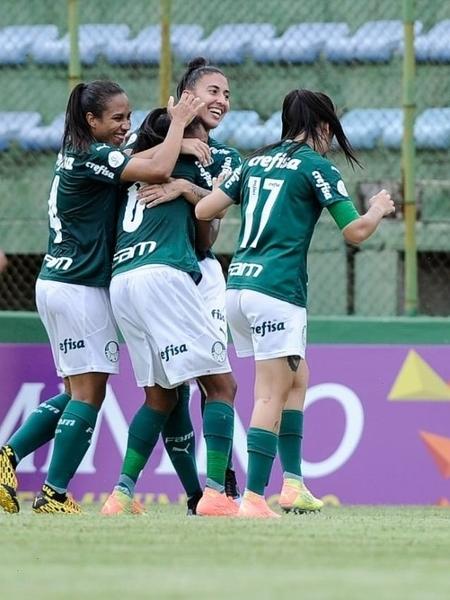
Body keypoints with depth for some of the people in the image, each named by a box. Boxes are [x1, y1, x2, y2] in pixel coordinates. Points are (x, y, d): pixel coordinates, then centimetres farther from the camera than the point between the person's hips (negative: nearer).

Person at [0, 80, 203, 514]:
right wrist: (178, 122, -11)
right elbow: (157, 170, -24)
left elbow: (139, 161, 21)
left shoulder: (74, 155, 14)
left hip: (55, 283, 10)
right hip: (80, 288, -10)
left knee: (78, 393, 15)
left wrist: (179, 142, 3)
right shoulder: (93, 155, -14)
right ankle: (54, 495, -5)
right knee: (88, 394, -5)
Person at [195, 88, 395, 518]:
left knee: (294, 381, 19)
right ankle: (253, 498, -13)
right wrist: (378, 209, 16)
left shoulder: (256, 162, 16)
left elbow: (203, 210, 13)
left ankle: (292, 484, 17)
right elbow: (356, 231, -5)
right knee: (272, 395, -7)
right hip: (276, 288, -7)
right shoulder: (315, 165, -2)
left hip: (237, 285, 7)